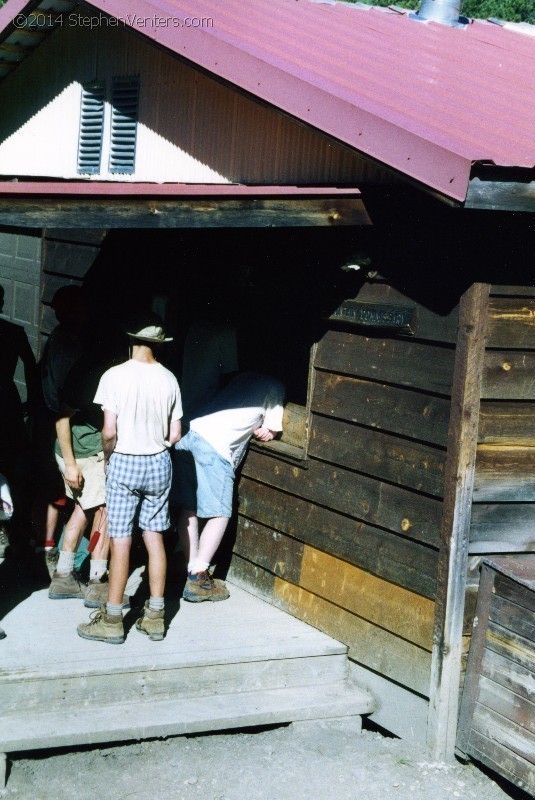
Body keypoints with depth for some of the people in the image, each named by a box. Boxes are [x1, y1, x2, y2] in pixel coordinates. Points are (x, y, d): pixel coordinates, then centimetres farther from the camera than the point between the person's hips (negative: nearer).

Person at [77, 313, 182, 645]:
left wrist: (108, 455, 4)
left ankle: (112, 619, 7)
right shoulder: (169, 379, 0)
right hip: (159, 463, 4)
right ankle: (155, 615, 15)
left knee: (121, 541, 0)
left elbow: (109, 431, -15)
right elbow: (175, 435, 2)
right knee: (155, 537, 10)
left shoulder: (115, 376, -13)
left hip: (124, 463, -4)